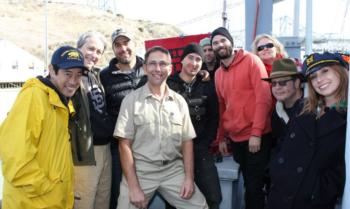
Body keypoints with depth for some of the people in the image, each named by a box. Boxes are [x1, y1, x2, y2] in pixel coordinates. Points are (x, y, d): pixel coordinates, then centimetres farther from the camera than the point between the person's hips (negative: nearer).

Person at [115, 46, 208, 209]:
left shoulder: (179, 101, 6)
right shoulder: (131, 100, -3)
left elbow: (187, 141, 9)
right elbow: (124, 144, -6)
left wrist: (189, 178, -2)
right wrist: (134, 187, -11)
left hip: (174, 170, 2)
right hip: (140, 170, -2)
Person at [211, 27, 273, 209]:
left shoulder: (251, 61, -7)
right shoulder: (218, 73, 12)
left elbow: (264, 97, -14)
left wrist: (256, 132, -19)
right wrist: (221, 137, 13)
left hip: (256, 136, -5)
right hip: (235, 138, 6)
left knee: (254, 186, 1)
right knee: (249, 184, 17)